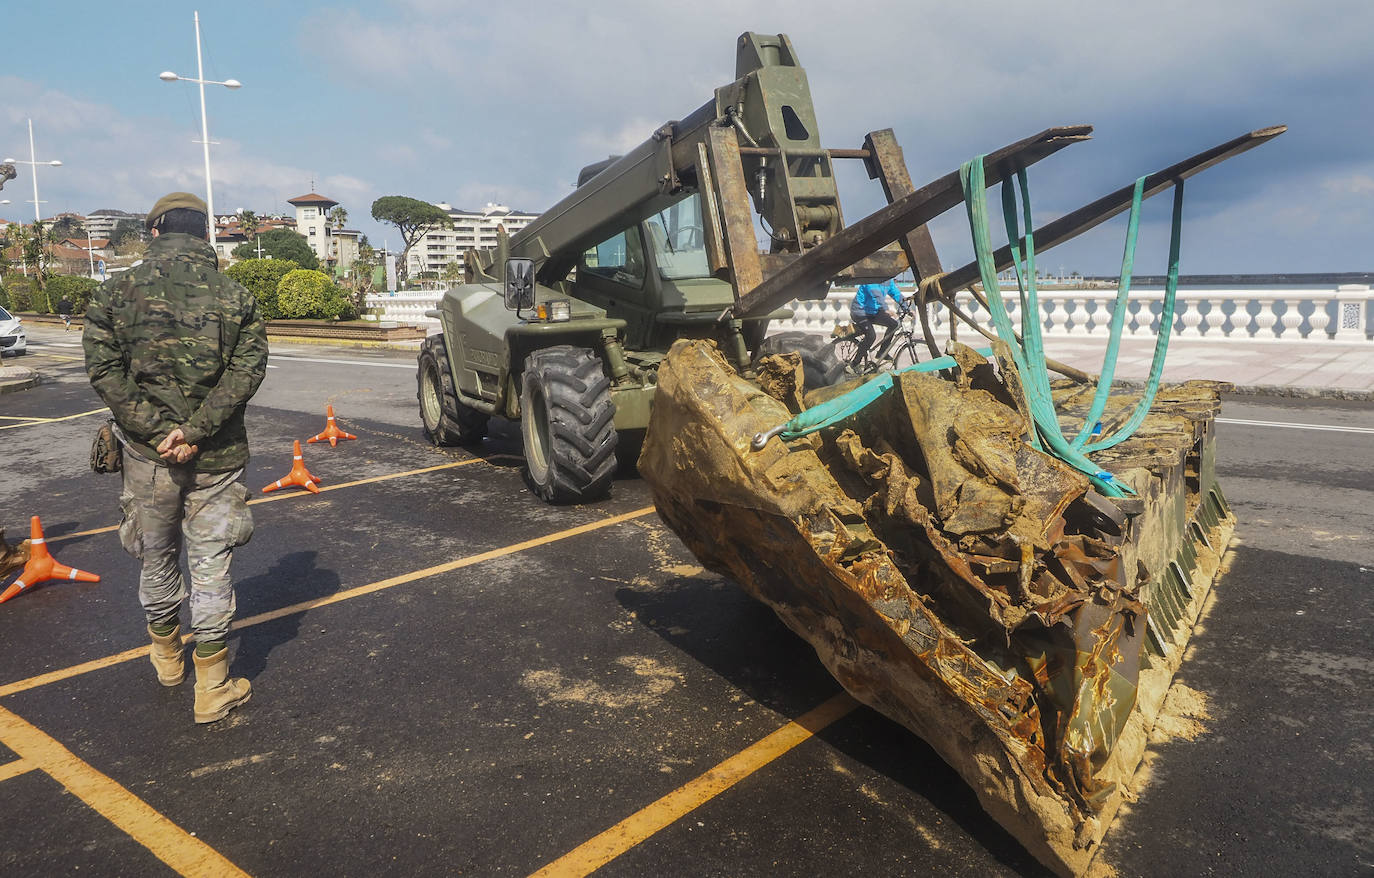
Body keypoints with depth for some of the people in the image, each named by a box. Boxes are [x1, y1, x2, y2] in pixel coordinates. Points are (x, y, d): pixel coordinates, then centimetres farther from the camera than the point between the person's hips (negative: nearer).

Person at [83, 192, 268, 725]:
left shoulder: (118, 292, 0)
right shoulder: (235, 297, -1)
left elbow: (105, 370, -9)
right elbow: (247, 370, -12)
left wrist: (158, 430, -12)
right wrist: (194, 431, -16)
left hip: (147, 450, 1)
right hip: (217, 455, -1)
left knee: (156, 559, 19)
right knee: (211, 567, 6)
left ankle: (166, 657, 40)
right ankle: (212, 688, 12)